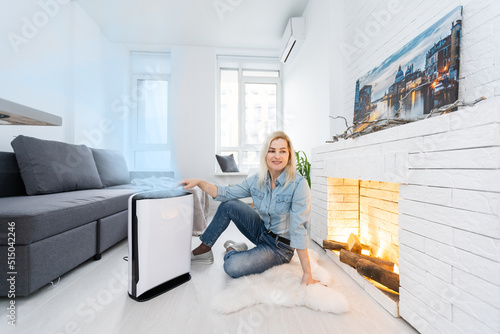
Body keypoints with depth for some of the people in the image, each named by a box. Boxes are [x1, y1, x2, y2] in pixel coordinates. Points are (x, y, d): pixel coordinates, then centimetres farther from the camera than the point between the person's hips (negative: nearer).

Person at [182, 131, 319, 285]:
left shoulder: (298, 184, -25)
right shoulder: (257, 180, -8)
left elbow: (299, 229, -25)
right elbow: (225, 193, -3)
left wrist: (307, 274, -23)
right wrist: (199, 182, -15)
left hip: (281, 247, -5)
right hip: (262, 231, 5)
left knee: (232, 267, -24)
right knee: (228, 205, -11)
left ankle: (232, 250, 12)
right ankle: (204, 249, 6)